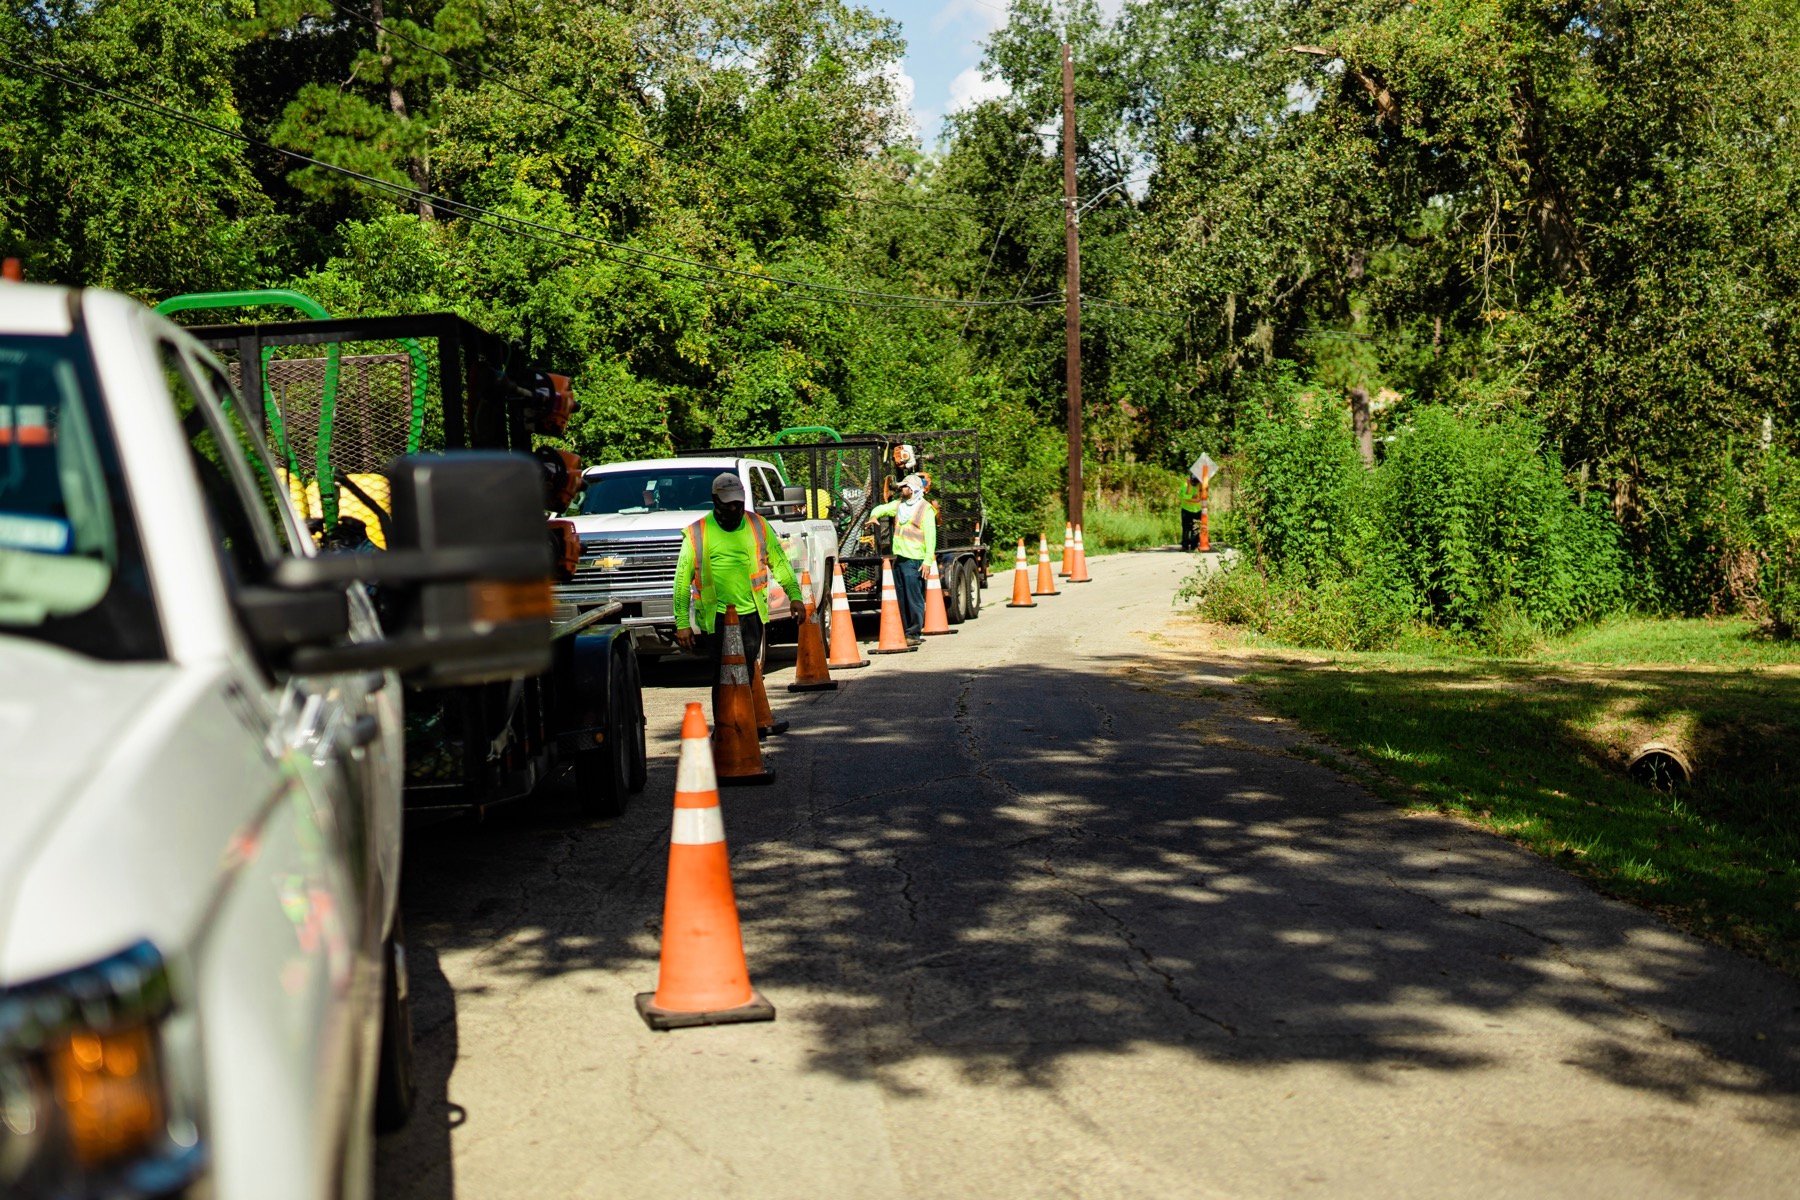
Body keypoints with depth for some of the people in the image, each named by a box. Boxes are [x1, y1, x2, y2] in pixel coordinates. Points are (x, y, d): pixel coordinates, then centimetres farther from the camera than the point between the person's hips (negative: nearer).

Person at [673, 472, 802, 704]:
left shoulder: (758, 526, 6)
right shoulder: (697, 533, -2)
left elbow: (780, 563, 14)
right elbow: (682, 580, 0)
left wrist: (795, 595, 3)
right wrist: (682, 623, -4)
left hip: (751, 614, 3)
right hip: (716, 617, -3)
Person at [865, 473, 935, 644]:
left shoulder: (926, 509, -5)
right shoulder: (899, 504, 17)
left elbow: (930, 537, -10)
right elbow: (882, 508, 28)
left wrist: (928, 560, -17)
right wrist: (874, 515, 3)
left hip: (914, 560, -8)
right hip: (899, 558, 8)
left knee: (914, 598, -9)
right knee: (900, 597, 10)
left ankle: (913, 634, -7)